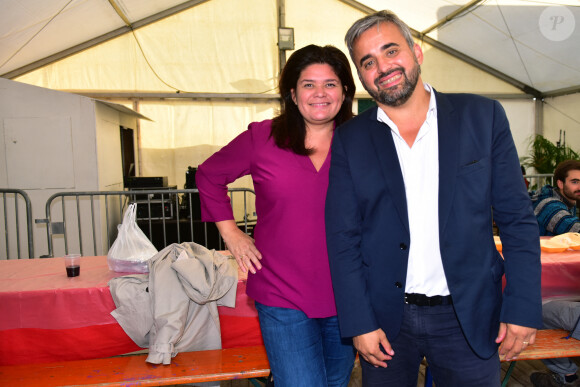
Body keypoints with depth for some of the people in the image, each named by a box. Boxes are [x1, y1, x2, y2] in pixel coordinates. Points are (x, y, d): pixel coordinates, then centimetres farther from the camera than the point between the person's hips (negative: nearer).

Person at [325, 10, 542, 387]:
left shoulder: (482, 115, -1)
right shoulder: (350, 139, -2)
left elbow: (517, 218, -1)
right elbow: (343, 238, -3)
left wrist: (524, 308, -6)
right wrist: (359, 323, -8)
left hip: (470, 318, 0)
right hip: (385, 319, 1)